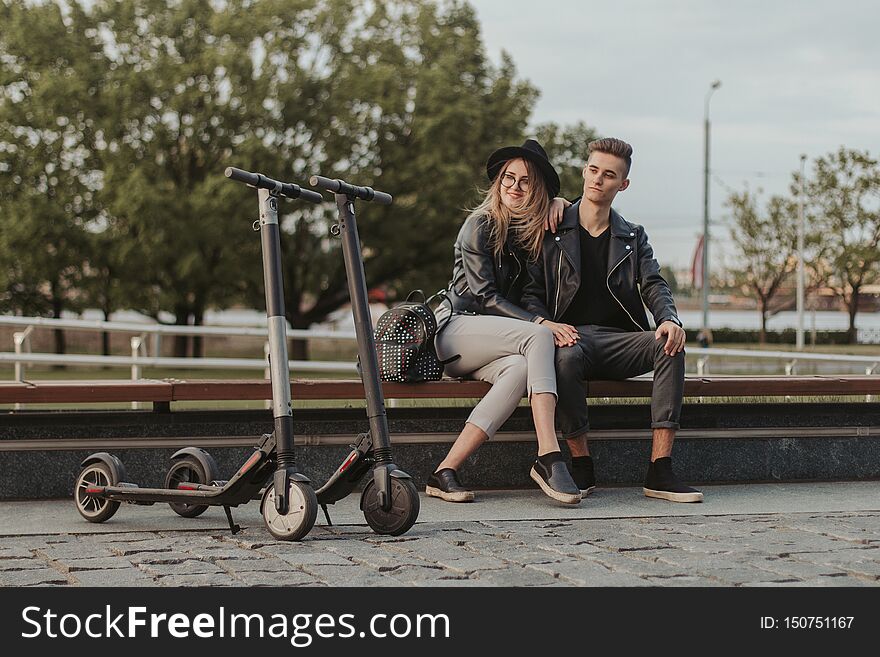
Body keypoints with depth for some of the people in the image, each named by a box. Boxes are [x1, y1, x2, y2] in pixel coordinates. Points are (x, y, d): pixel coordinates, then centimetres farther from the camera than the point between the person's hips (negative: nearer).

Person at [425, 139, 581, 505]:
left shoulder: (536, 228, 12)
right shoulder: (479, 226, -4)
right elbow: (486, 297, -11)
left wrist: (559, 204, 7)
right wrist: (540, 323, -22)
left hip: (497, 339, 5)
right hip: (457, 328, -5)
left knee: (521, 368, -33)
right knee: (538, 337, -31)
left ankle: (446, 473, -36)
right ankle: (548, 457, -43)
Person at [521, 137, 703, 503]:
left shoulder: (633, 238, 19)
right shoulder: (552, 231, 10)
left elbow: (653, 286, 4)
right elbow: (529, 291, 4)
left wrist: (669, 319, -19)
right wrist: (545, 323, -19)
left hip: (618, 341, 3)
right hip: (570, 336, -3)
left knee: (670, 344, -28)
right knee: (568, 356, -40)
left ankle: (659, 472, -32)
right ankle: (581, 467, -25)